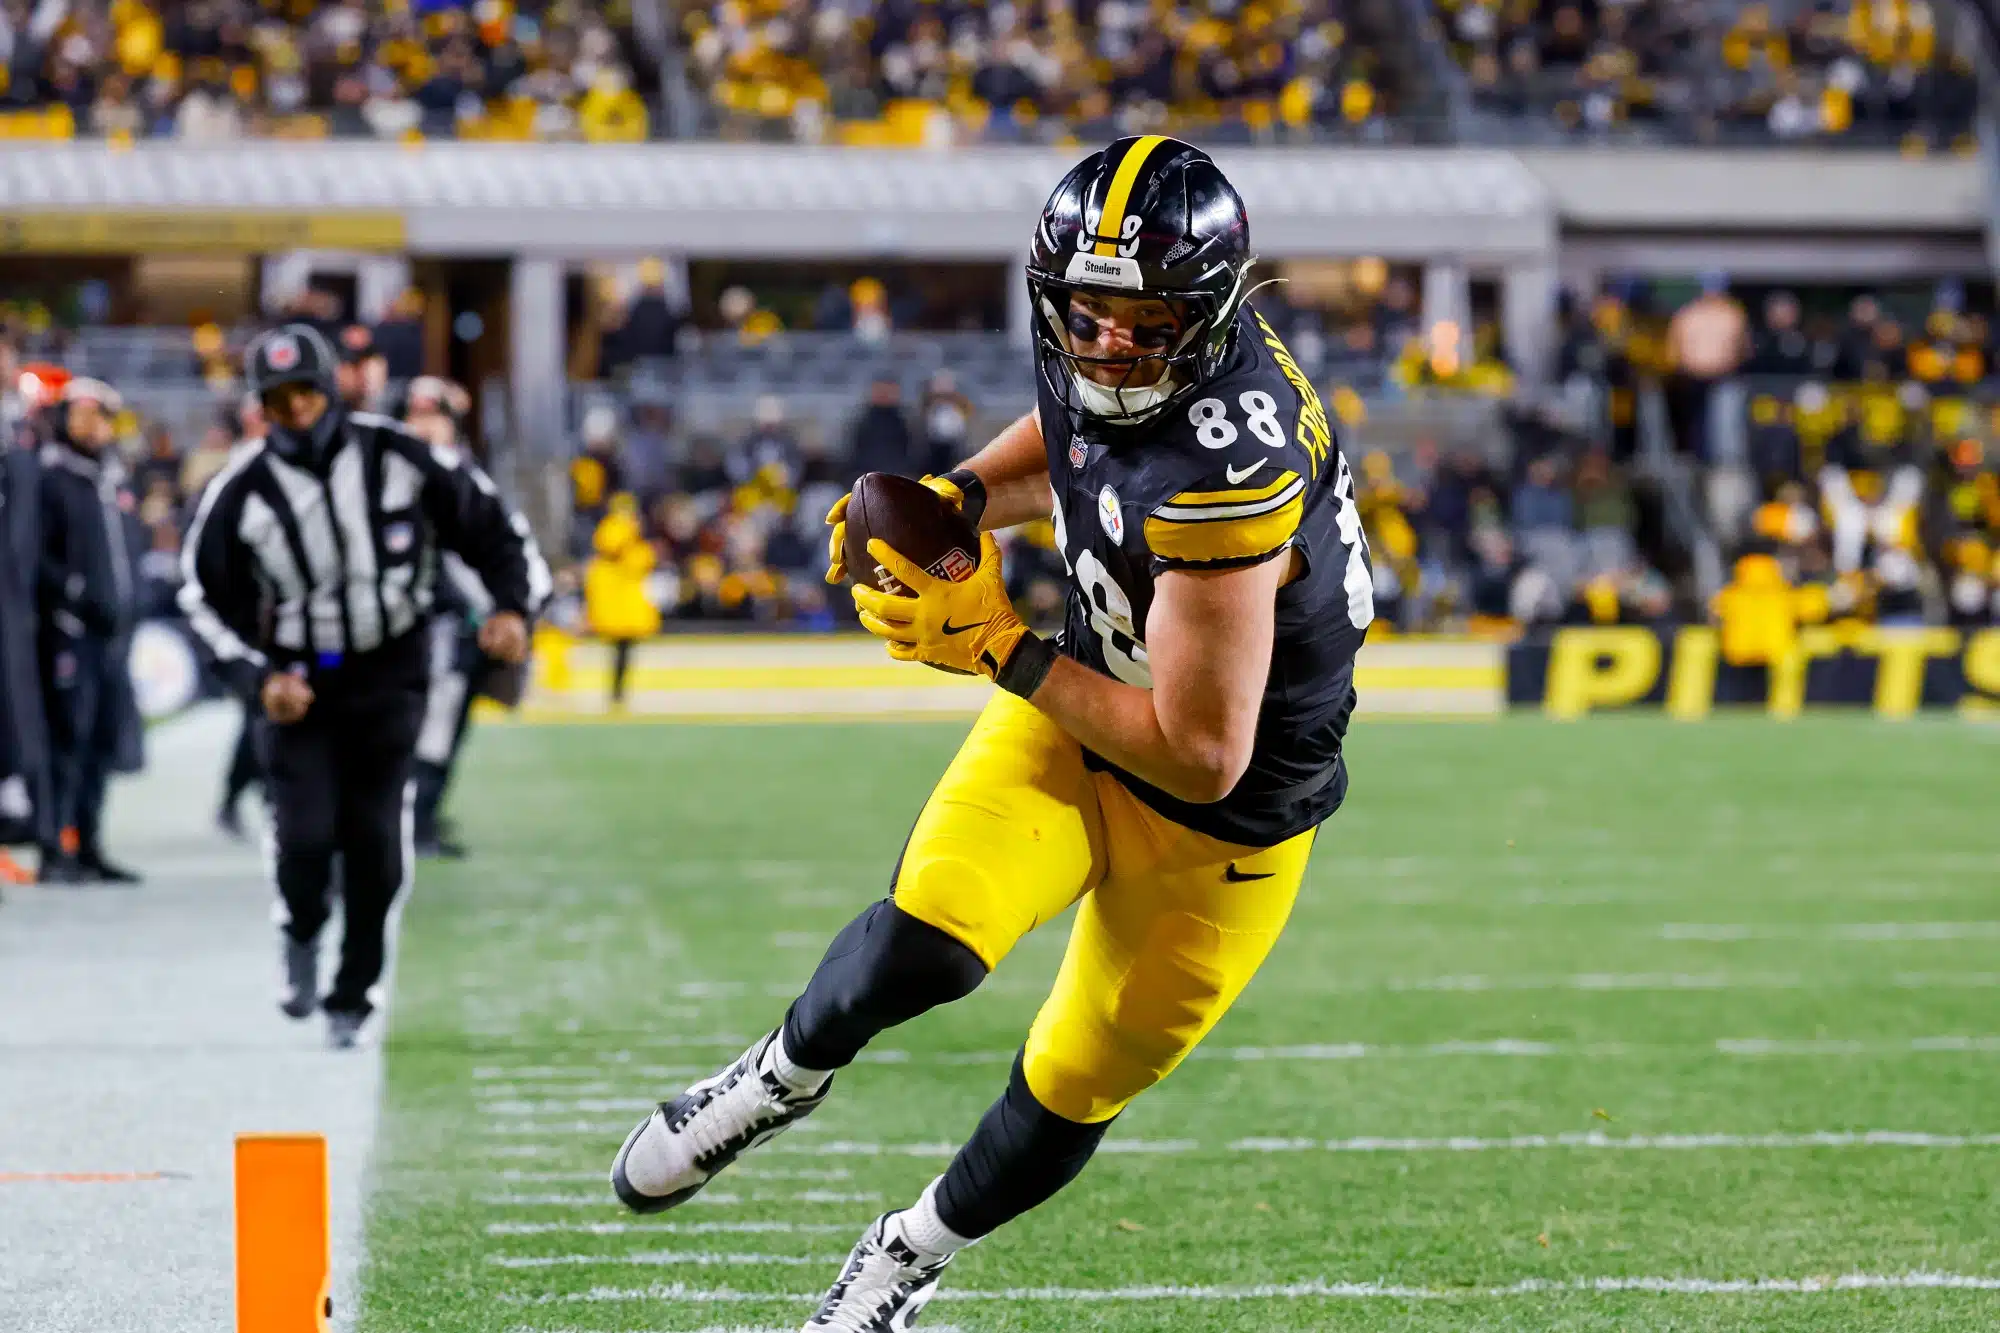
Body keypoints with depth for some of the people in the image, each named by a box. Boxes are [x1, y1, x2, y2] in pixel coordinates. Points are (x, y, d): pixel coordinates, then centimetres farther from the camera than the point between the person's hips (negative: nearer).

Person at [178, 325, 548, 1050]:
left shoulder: (400, 458, -10)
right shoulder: (239, 492, -10)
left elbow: (490, 525, -1)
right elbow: (208, 598, 1)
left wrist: (512, 607, -15)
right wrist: (258, 677, -12)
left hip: (389, 678, 1)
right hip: (299, 684, -1)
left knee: (375, 842, -2)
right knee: (305, 835, -14)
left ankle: (351, 996, 18)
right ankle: (301, 936, 21)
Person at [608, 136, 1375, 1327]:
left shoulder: (1225, 479, -37)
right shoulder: (1091, 354, -13)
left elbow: (1201, 756, -30)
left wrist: (998, 648, -23)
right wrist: (958, 499, -6)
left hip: (1225, 820, -5)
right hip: (1080, 719, 5)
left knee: (1074, 1093, 11)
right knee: (924, 941, -21)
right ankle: (782, 1081, 10)